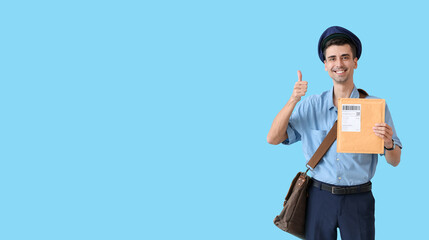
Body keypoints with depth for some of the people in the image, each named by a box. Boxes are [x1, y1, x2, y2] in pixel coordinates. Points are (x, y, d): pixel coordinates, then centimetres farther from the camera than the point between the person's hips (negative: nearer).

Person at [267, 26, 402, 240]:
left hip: (358, 200, -1)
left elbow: (394, 161, 1)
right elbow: (273, 139, -3)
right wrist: (293, 100, -14)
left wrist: (389, 143, -23)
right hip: (319, 198, 1)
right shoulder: (310, 106, 3)